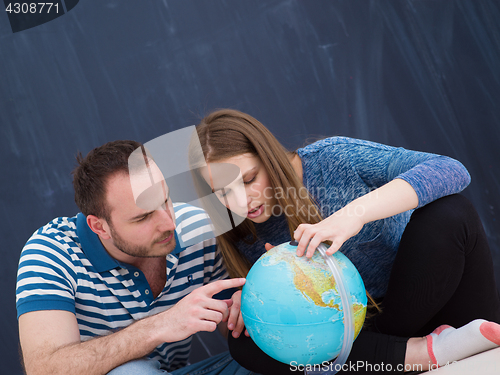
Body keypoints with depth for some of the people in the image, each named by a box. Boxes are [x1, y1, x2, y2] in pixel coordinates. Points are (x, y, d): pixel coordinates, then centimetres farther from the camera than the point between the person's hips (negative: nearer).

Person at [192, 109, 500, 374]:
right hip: (355, 333, 3)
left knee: (450, 213, -29)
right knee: (246, 343, -22)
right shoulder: (246, 238, -6)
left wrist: (355, 213, -39)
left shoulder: (332, 159, -16)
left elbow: (451, 171, -27)